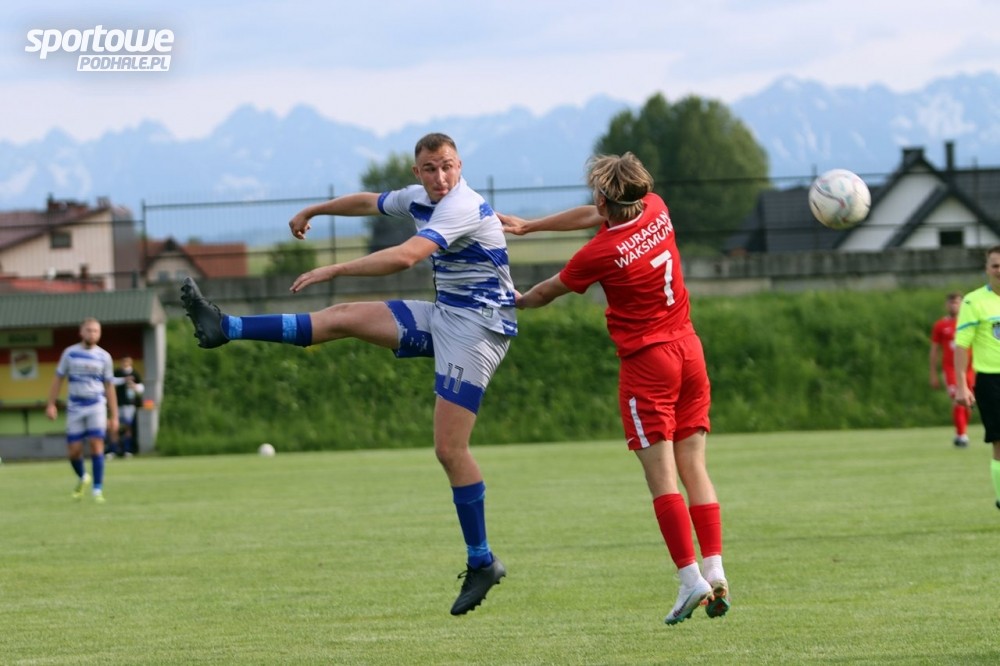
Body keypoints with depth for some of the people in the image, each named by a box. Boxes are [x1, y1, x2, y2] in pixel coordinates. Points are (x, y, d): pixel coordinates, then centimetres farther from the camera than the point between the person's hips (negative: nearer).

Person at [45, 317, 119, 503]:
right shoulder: (70, 353, 4)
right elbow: (58, 378, 9)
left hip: (97, 406, -1)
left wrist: (114, 416, 7)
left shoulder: (104, 357, 5)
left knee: (96, 444, -14)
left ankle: (97, 490, -10)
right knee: (74, 450, 0)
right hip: (75, 407, 1)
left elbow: (109, 387, 9)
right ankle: (82, 478, 31)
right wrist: (51, 404, 1)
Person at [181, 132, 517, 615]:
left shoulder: (461, 207, -21)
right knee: (343, 318, 6)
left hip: (477, 324, -9)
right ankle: (225, 328, 11)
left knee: (449, 449, -13)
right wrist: (314, 211, 42)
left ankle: (481, 564, -6)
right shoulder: (419, 199, 8)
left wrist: (334, 270, -34)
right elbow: (369, 202, 30)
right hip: (443, 316, 9)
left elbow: (406, 256, -34)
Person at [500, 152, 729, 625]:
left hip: (646, 360, -7)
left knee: (661, 475, -5)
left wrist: (514, 301, 23)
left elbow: (547, 293, 1)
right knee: (693, 465, 7)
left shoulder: (600, 254, -17)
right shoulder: (656, 211, 1)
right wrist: (527, 226, 24)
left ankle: (691, 579, -12)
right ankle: (715, 573, -2)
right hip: (688, 347, 7)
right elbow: (591, 216, 18)